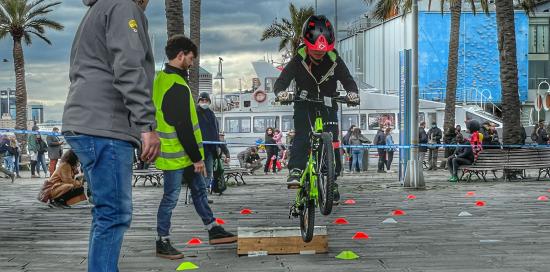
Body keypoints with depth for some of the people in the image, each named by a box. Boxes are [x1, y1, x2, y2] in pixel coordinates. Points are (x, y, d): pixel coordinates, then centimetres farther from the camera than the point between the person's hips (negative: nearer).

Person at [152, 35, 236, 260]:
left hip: (173, 150, 10)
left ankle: (213, 230, 26)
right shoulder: (177, 87, -23)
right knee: (171, 197, -1)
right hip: (177, 154, -10)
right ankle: (162, 243, 9)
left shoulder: (161, 79, 11)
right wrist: (196, 157, -17)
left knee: (199, 189, 17)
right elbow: (183, 127, -24)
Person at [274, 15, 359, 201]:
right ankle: (295, 171, -25)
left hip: (328, 106, 1)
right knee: (301, 137, -23)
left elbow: (348, 80, -7)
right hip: (304, 105, -1)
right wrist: (281, 92, -39)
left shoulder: (334, 60, -9)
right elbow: (281, 81, -15)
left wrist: (352, 93, -30)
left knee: (332, 142, -9)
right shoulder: (299, 60, -12)